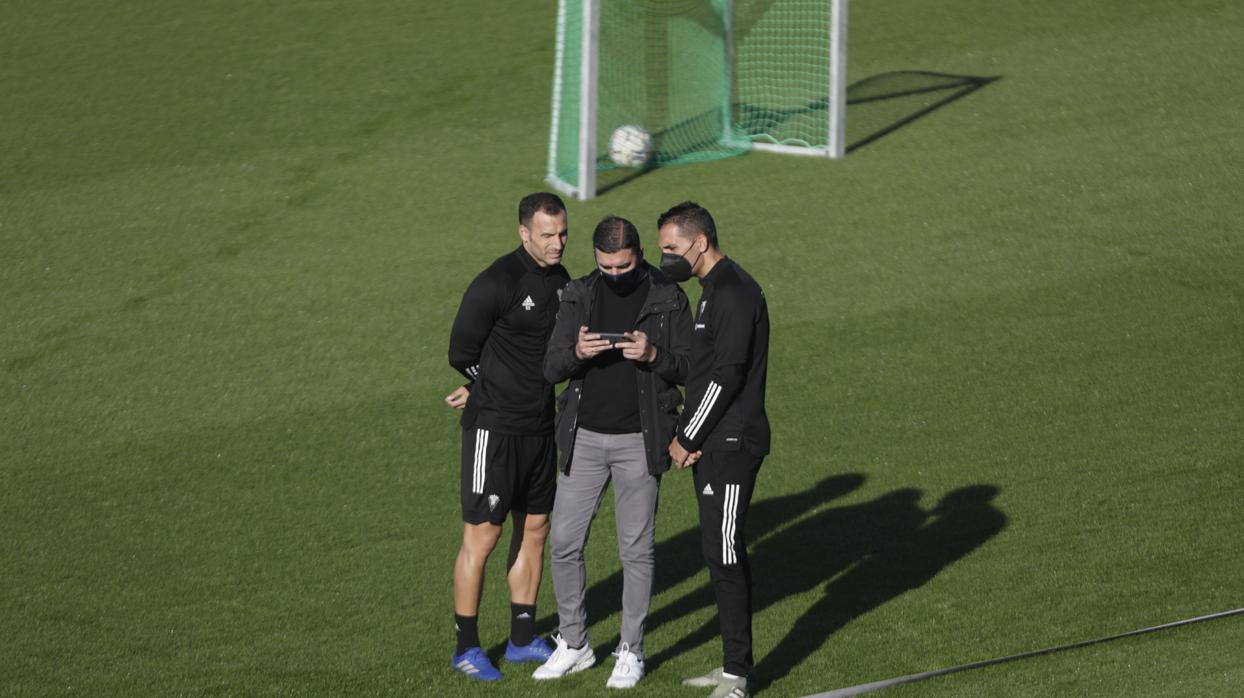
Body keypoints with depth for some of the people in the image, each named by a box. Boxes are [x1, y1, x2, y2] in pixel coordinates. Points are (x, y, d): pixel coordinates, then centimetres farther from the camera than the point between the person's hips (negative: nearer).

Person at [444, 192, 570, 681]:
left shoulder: (559, 279, 6)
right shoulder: (496, 284, -17)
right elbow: (461, 352, -11)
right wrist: (490, 390, 4)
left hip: (539, 425, 8)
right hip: (494, 426, -8)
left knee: (534, 529, 13)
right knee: (482, 535, -2)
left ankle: (523, 639, 25)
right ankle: (467, 648, 8)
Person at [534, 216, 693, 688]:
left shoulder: (668, 299, -4)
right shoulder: (579, 296, 3)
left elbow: (690, 367, -3)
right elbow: (551, 368, 0)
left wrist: (654, 355, -22)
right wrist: (576, 353, -22)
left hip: (639, 441, -3)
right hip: (584, 437, 3)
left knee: (636, 550, 3)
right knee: (564, 542, 4)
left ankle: (631, 651, 14)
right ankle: (573, 645, 18)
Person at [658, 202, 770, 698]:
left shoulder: (734, 293, -16)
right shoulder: (714, 289, 16)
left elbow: (726, 376, -20)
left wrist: (686, 440, -12)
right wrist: (688, 437, 8)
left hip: (731, 445, -10)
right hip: (714, 445, 10)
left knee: (724, 554, -9)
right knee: (721, 553, 12)